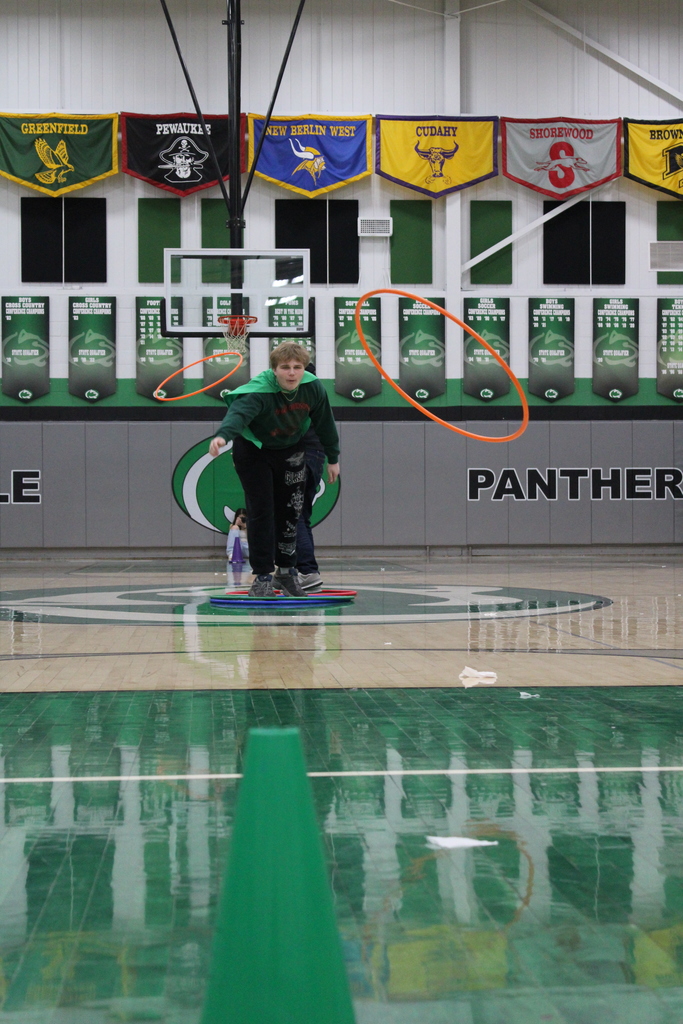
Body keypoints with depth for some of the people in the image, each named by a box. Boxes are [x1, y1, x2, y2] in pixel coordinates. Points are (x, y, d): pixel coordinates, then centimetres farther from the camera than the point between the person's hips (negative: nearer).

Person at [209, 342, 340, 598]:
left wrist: (333, 458, 8)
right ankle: (262, 577, 0)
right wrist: (222, 435, -74)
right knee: (261, 512, -9)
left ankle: (287, 571, 25)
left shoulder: (314, 389, -19)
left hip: (291, 451, 5)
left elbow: (325, 423, -2)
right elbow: (238, 412, -53)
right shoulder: (259, 392, -34)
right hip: (254, 451, -4)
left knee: (290, 512, 8)